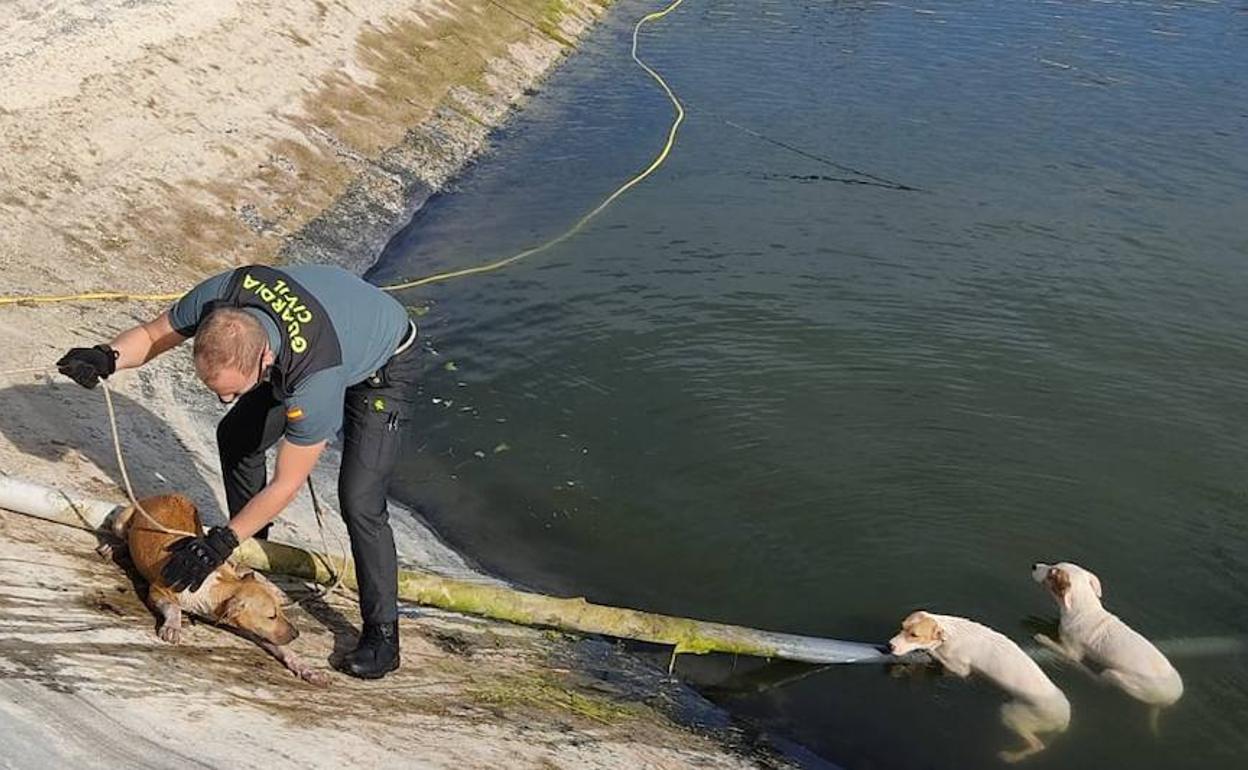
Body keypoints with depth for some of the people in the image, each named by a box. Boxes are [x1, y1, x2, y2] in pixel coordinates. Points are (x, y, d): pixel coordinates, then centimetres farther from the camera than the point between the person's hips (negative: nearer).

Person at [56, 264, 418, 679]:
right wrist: (108, 357, -32)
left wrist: (221, 542, -23)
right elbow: (151, 335, -10)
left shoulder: (315, 381, -44)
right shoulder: (220, 296, -31)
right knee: (236, 437, 9)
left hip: (382, 363, -7)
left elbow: (286, 486, -29)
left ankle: (382, 635, -5)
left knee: (359, 500, -18)